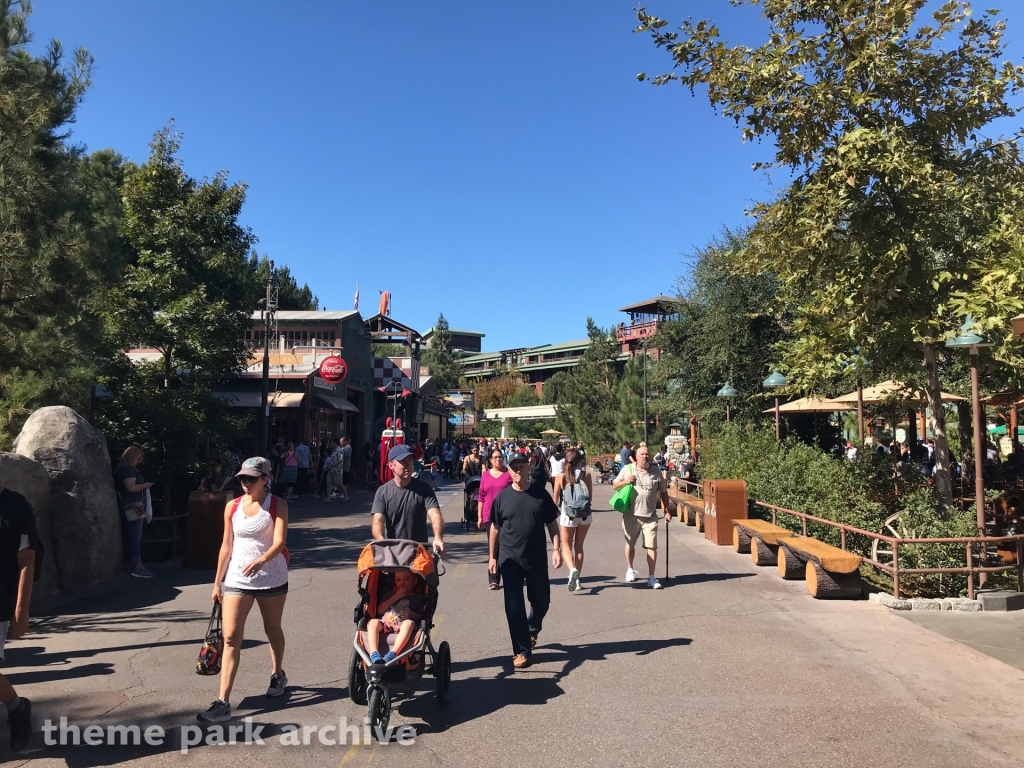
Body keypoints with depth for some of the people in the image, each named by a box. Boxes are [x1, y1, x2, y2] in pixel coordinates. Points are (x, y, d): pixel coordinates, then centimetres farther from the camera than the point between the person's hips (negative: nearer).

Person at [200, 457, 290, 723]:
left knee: (273, 629, 16)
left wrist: (260, 561, -40)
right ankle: (223, 703, -4)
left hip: (271, 578, -2)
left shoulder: (277, 506, -9)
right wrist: (217, 582, 8)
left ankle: (278, 674, 41)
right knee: (231, 637, -5)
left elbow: (279, 542, -21)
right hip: (236, 579, 2)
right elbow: (227, 546, 7)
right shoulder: (232, 507, 2)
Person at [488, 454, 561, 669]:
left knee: (541, 601, 13)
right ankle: (521, 651, 12)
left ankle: (532, 630, 44)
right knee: (514, 607, 0)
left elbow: (552, 523, 4)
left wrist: (556, 549, -6)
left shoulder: (541, 494, -1)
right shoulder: (502, 497, -1)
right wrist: (492, 557, 4)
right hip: (510, 561, -1)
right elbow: (495, 528, 5)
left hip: (537, 560, 1)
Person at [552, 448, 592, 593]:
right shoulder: (586, 474, -1)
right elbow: (591, 497, 5)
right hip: (585, 514, 2)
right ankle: (577, 580, 17)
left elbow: (555, 500, 0)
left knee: (566, 546, 10)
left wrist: (559, 505, 22)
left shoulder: (561, 476, -4)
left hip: (568, 514, -2)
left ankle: (572, 570, -19)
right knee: (579, 546, 16)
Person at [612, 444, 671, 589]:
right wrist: (625, 482, -12)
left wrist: (667, 511, 8)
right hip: (631, 514, 0)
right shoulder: (627, 469, 1)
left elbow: (663, 492, 11)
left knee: (652, 546, -3)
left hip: (650, 516, 0)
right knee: (630, 544, 14)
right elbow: (614, 485, 8)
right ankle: (630, 570, 36)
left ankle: (651, 578, 5)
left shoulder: (656, 472, 4)